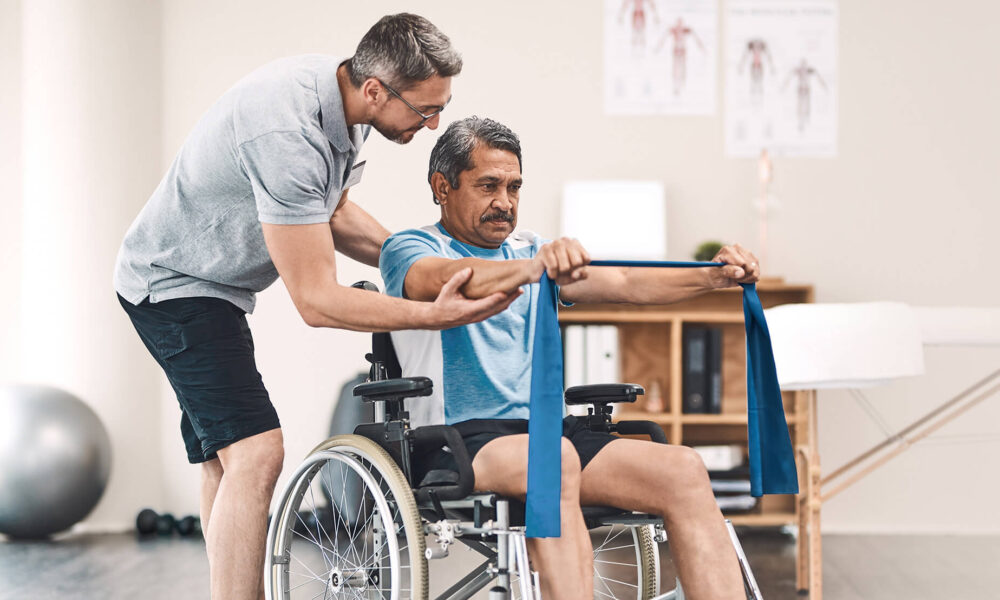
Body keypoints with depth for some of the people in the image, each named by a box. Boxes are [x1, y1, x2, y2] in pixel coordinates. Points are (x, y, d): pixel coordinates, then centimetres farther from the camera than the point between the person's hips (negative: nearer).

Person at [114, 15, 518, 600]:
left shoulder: (343, 98, -5)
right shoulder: (288, 134, -34)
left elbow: (332, 213, 13)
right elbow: (317, 299, -31)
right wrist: (434, 315, -36)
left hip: (216, 287, 10)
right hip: (176, 284, -10)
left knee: (226, 460, 15)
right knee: (255, 453, -21)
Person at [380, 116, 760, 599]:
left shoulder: (530, 252, 24)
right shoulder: (410, 248, 6)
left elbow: (627, 285, 9)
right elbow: (448, 281, -20)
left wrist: (713, 277, -10)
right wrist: (532, 268, -40)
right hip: (461, 438, -6)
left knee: (684, 470, -17)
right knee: (556, 457, -37)